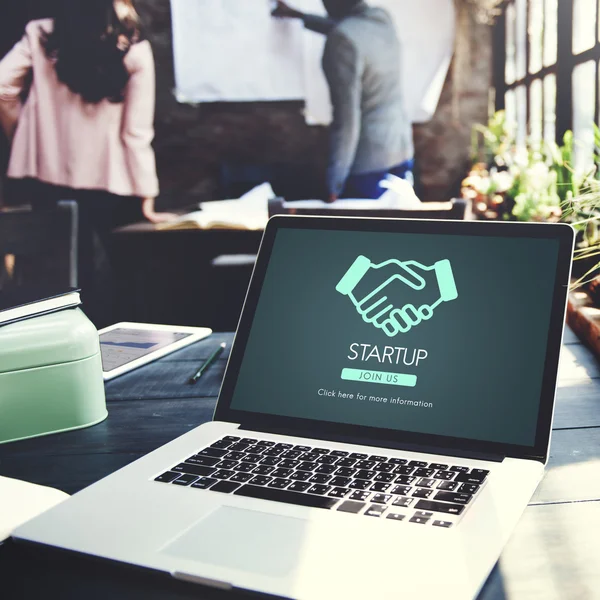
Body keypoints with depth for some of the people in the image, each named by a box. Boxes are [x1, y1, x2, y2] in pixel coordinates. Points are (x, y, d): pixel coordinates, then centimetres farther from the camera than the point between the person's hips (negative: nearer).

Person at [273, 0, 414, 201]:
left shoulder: (343, 40, -20)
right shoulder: (382, 17, 5)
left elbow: (346, 120, -23)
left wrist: (333, 185, -18)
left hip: (369, 162, -8)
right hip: (402, 152, 8)